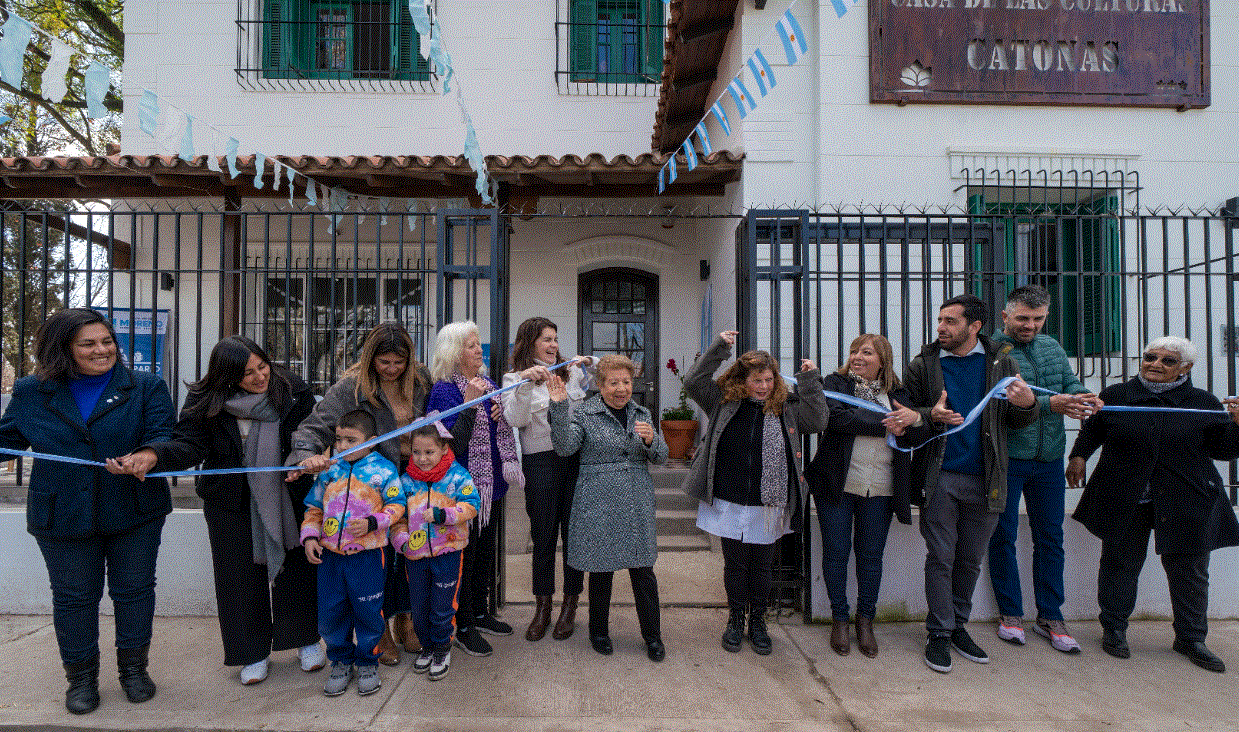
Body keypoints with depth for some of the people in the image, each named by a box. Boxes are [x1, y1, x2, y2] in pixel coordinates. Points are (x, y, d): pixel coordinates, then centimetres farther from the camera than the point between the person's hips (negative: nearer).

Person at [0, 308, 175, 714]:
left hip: (134, 512, -1)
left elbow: (161, 435, -10)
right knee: (74, 596, 12)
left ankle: (133, 668, 30)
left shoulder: (146, 387, -3)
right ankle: (81, 676, 31)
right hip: (62, 517, 1)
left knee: (134, 590, 11)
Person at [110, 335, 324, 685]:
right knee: (242, 574, 8)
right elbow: (189, 445, -19)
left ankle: (306, 639, 31)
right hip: (232, 504, 0)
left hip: (289, 499, 0)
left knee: (297, 566, 11)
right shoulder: (205, 400, -12)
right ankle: (254, 652, 28)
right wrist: (152, 454, -39)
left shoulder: (292, 390, -11)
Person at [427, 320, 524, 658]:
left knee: (486, 550, 18)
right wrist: (471, 402, -27)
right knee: (464, 553, 3)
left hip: (492, 482, 8)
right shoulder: (443, 390, -14)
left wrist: (500, 412, -1)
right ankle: (464, 627, 18)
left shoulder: (489, 385, 9)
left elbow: (503, 431, 21)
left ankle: (481, 613, 34)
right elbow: (454, 443, -21)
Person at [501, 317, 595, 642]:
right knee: (543, 535, 6)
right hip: (541, 462, -2)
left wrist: (591, 364, 2)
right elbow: (515, 420, -12)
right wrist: (526, 384, -23)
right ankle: (542, 607, 23)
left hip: (577, 458, 3)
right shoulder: (515, 378, 4)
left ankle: (570, 606, 22)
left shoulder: (571, 372, 13)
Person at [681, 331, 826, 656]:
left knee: (762, 566, 13)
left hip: (768, 506, 1)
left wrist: (810, 381, -10)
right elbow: (693, 382, -6)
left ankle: (758, 622, 32)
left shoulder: (785, 408, 3)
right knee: (735, 564, 12)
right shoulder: (724, 402, 1)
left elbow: (817, 421, -5)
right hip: (729, 503, 0)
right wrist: (719, 348, -11)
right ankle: (736, 620, 30)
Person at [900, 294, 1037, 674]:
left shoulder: (1001, 364, 5)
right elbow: (906, 415, 3)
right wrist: (931, 416, -17)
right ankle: (939, 633, 15)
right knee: (940, 558, 2)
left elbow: (1018, 421, 8)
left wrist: (1027, 404, -14)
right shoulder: (923, 365, 1)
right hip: (940, 476, -2)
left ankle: (958, 625, 29)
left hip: (985, 479, 2)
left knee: (970, 560, 13)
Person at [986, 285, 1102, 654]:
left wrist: (1084, 397, -12)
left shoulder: (1053, 347, 11)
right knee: (1003, 536, 6)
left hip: (1049, 458, 6)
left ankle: (1049, 617, 23)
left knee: (1050, 537, 11)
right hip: (1006, 459, -5)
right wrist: (1049, 404, -30)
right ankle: (1010, 613, 21)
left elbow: (1071, 382, 10)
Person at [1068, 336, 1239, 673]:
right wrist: (1078, 456, -1)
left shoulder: (1204, 403, 4)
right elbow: (1091, 430, 13)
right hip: (1124, 501, -1)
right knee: (1120, 563, 8)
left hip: (1187, 504, 1)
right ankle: (1114, 629, 23)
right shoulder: (1115, 395, 3)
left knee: (1189, 571, 10)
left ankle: (1190, 638, 29)